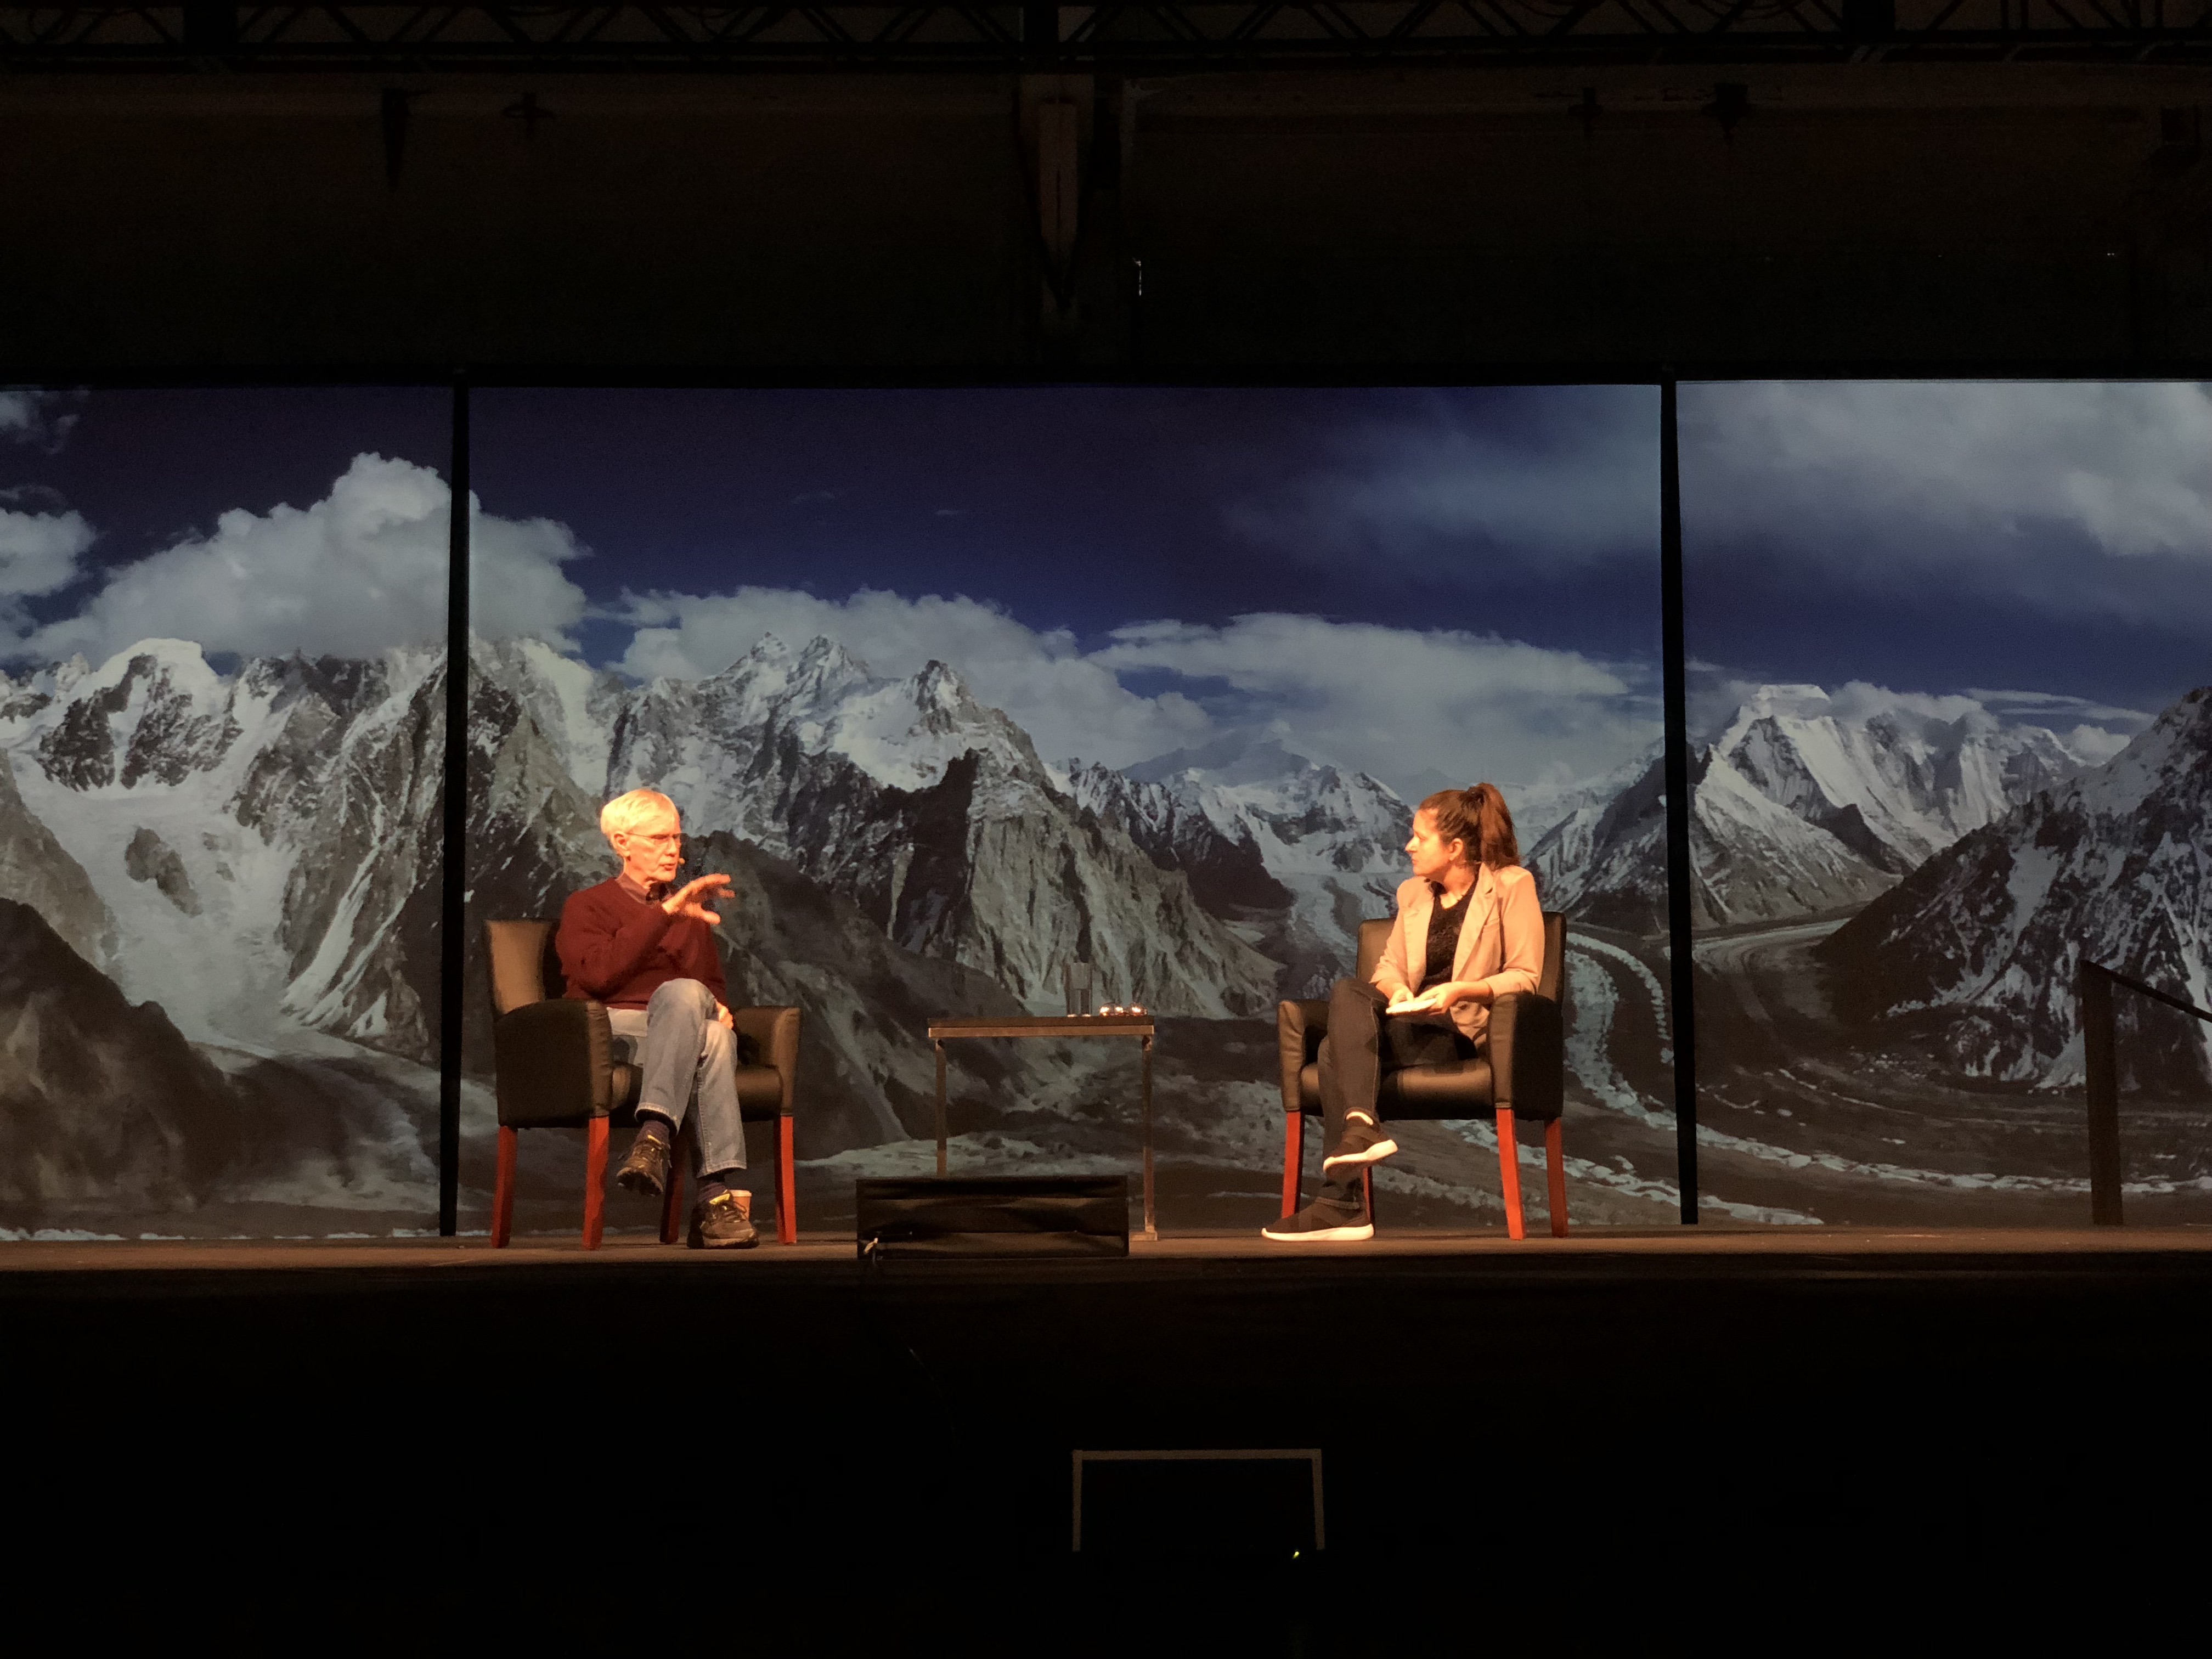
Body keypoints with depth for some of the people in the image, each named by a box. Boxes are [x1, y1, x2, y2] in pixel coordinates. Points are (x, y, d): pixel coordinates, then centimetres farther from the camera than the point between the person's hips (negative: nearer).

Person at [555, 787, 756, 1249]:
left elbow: (714, 985, 30)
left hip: (683, 1031, 4)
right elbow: (598, 974, -7)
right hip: (614, 1030, -4)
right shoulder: (588, 906, 14)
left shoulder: (691, 914, 30)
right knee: (685, 992, -38)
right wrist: (665, 914, -13)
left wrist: (719, 1009, 4)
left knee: (716, 1035, -36)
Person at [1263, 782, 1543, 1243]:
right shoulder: (1413, 893, 19)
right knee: (1347, 992, -29)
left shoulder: (1511, 885, 1)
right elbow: (1389, 964, 20)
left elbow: (1526, 976, -3)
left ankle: (1342, 1202, -33)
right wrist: (1396, 989, -5)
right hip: (1412, 1020, 6)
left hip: (1464, 1028, -6)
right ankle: (1361, 1124, -43)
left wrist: (1462, 990, -19)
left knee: (1338, 1049, -28)